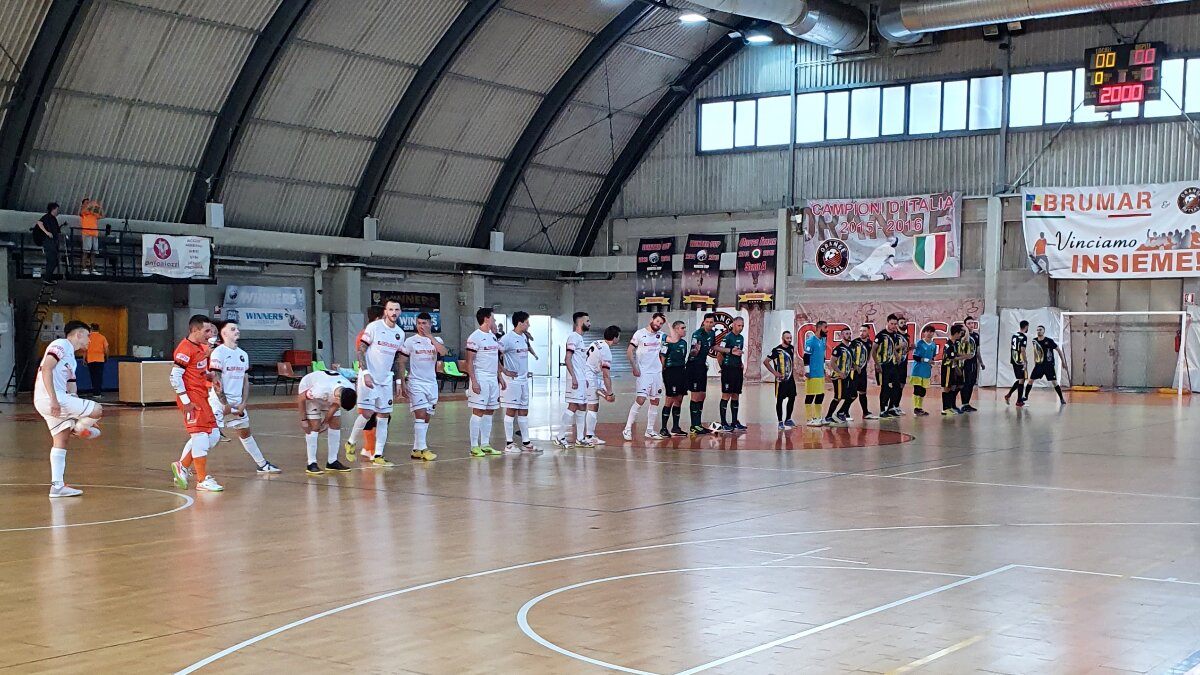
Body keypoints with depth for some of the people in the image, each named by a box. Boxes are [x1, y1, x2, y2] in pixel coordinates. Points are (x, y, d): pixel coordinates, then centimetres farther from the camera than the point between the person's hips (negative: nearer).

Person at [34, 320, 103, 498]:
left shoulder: (71, 357, 25)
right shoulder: (61, 345, -4)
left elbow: (70, 388, 27)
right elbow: (46, 369, -18)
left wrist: (80, 418, 26)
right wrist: (54, 399, -26)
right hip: (51, 398, -10)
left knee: (60, 440, 10)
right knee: (97, 410, -12)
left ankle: (57, 486, 11)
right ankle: (80, 428, 16)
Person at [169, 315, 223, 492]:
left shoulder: (201, 348, 14)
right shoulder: (185, 349, -15)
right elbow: (175, 376, -19)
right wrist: (185, 401, -20)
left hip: (202, 397, 10)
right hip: (191, 398, -10)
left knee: (213, 435, 10)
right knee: (200, 436, -6)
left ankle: (182, 466, 21)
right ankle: (202, 480, 1)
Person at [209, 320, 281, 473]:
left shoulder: (243, 354, 11)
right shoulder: (219, 352, -10)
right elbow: (216, 381, -14)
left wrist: (243, 403, 4)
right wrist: (225, 404, -14)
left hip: (237, 402, 7)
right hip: (220, 401, -7)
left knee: (245, 432, 17)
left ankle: (262, 464, 25)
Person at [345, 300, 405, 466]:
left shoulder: (400, 333, 9)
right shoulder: (373, 327, -9)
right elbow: (361, 351, -9)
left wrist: (398, 382, 14)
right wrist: (365, 373, -19)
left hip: (386, 380, 6)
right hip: (369, 378, -6)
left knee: (383, 416, 3)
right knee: (367, 413, -10)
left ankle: (377, 455, 7)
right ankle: (351, 443, 14)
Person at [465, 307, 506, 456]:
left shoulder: (493, 336, 15)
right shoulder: (475, 337, -10)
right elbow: (469, 361, -13)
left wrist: (500, 377, 16)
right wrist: (473, 381, -19)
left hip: (493, 378, 8)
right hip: (480, 378, -8)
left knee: (489, 412, 9)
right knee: (478, 411, -7)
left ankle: (485, 444, 15)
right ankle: (474, 446, -4)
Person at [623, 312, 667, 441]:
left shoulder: (660, 335, 9)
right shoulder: (640, 333, -6)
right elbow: (629, 351, -6)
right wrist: (635, 367, -11)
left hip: (657, 372, 6)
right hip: (643, 373, -6)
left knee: (655, 401, 7)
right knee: (640, 400, -16)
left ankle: (649, 430, 17)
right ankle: (627, 429, -10)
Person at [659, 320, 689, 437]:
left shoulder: (684, 342, 13)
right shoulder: (668, 342, -10)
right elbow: (662, 358, -10)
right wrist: (662, 374, -12)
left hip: (682, 372, 8)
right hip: (671, 372, -8)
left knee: (679, 400, 10)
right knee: (670, 400, -7)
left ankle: (675, 428, 18)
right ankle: (663, 429, -2)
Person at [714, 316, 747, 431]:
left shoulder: (741, 337, 14)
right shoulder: (728, 336, -10)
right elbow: (717, 348, -23)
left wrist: (740, 363, 12)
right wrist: (730, 350, -25)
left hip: (737, 369, 8)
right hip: (728, 369, -8)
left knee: (736, 396, 11)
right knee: (726, 396, -4)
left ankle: (734, 422, 18)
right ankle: (723, 423, -1)